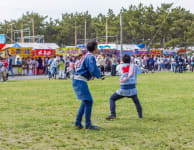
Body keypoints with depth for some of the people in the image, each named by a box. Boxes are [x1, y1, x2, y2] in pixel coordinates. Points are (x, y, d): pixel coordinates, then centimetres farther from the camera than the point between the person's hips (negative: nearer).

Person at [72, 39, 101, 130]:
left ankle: (78, 122, 17)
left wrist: (91, 75, 15)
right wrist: (98, 72, 2)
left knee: (85, 101, 17)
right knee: (88, 101, -6)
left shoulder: (86, 56, 19)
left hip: (77, 80, 10)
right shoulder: (91, 57, -11)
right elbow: (94, 70, -21)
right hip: (80, 81, -10)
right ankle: (88, 124, -1)